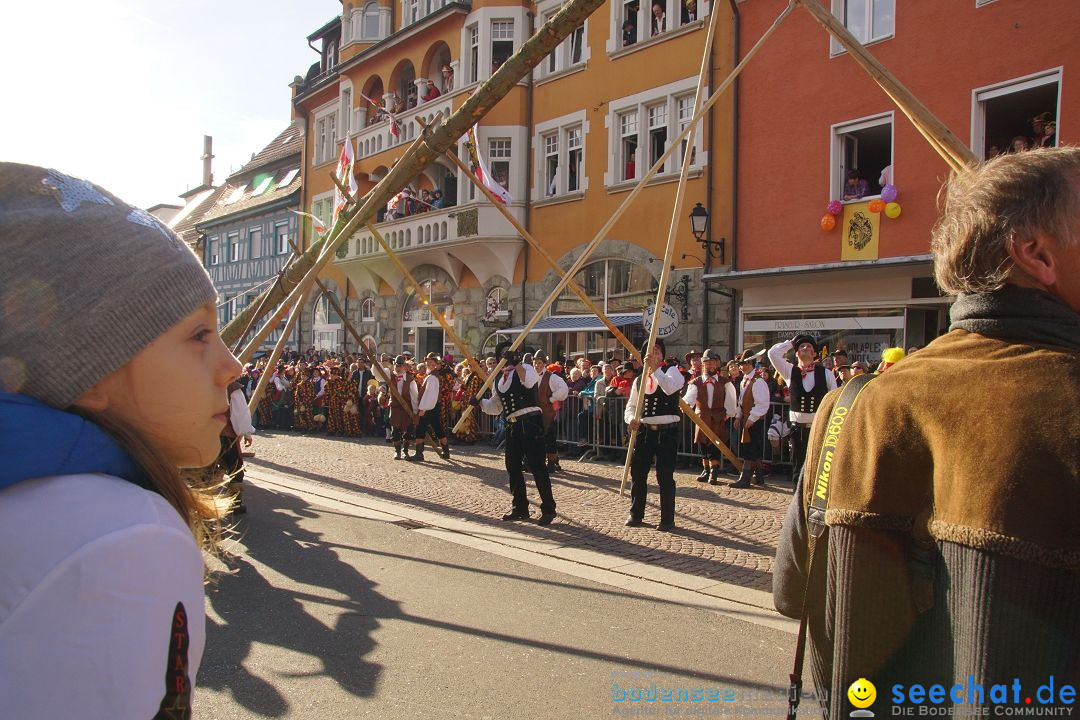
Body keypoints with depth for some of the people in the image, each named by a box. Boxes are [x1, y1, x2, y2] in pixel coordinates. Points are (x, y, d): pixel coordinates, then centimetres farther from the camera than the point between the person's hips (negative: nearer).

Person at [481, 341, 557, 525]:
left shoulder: (525, 368, -1)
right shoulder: (497, 380, 18)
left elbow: (529, 382, -25)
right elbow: (495, 407, 24)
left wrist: (516, 363, -29)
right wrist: (479, 401, 8)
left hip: (529, 421, -8)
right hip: (512, 425, 8)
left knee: (536, 465, -9)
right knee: (512, 466, 11)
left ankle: (548, 508, -2)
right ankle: (520, 508, 23)